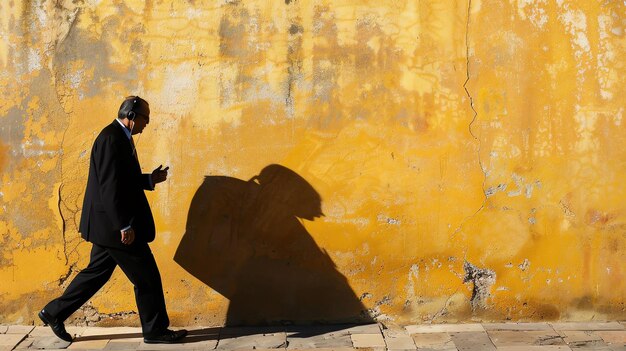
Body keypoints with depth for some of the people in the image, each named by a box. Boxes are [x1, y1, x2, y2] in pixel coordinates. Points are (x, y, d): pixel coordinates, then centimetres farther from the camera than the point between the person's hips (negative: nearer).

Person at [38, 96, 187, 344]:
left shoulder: (118, 137, 14)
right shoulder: (112, 138, -19)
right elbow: (110, 186, -24)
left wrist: (149, 179, 10)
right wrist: (124, 225, -23)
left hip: (109, 225, 10)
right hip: (113, 224, -10)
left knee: (97, 272, 19)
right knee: (147, 277, -1)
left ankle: (54, 313, 28)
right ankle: (155, 330, 12)